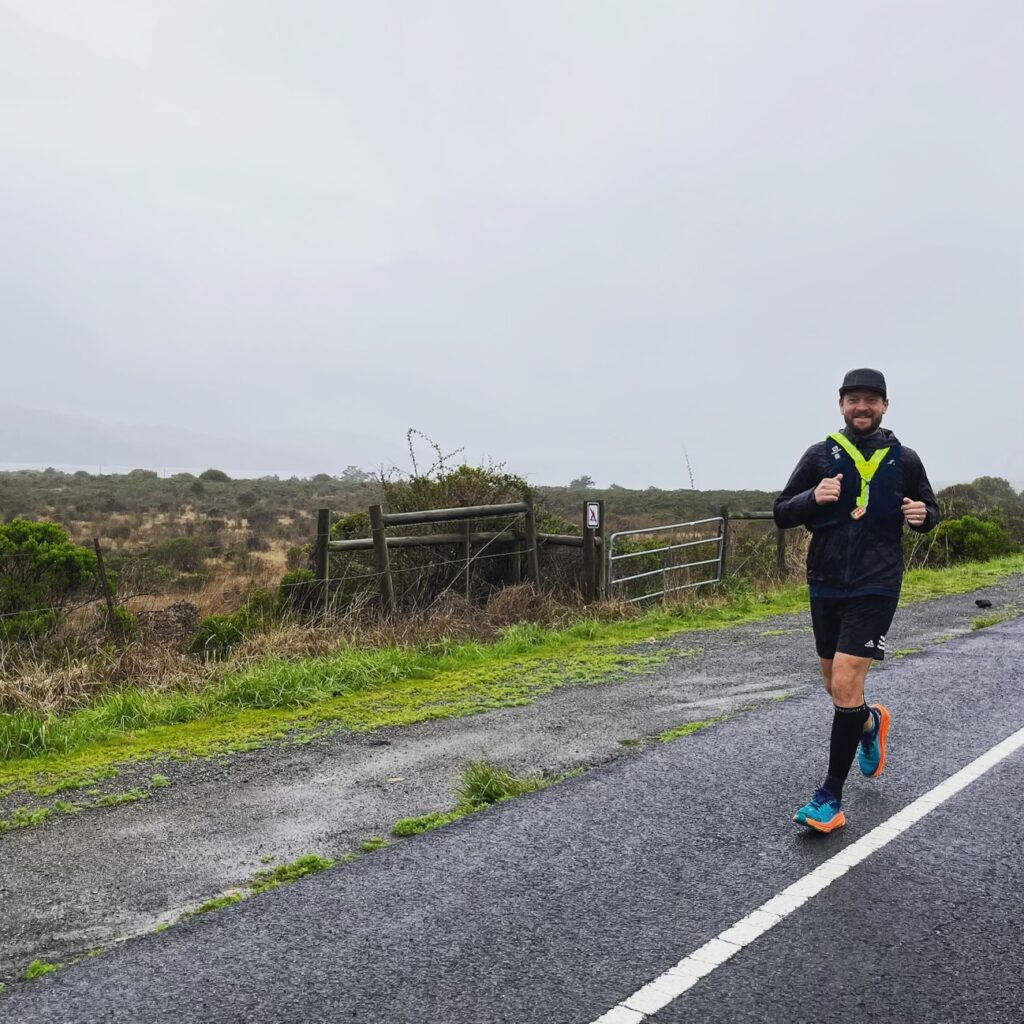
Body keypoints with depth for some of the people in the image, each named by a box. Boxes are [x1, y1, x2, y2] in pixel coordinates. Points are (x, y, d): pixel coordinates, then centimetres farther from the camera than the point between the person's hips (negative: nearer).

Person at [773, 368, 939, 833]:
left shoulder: (904, 459, 2)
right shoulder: (820, 455, 2)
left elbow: (930, 510, 15)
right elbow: (782, 514, 1)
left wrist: (922, 515, -9)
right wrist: (814, 498, -19)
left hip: (875, 589, -3)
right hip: (825, 587, 3)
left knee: (845, 685, -12)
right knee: (836, 687, 15)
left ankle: (831, 797, 0)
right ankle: (871, 723, 51)